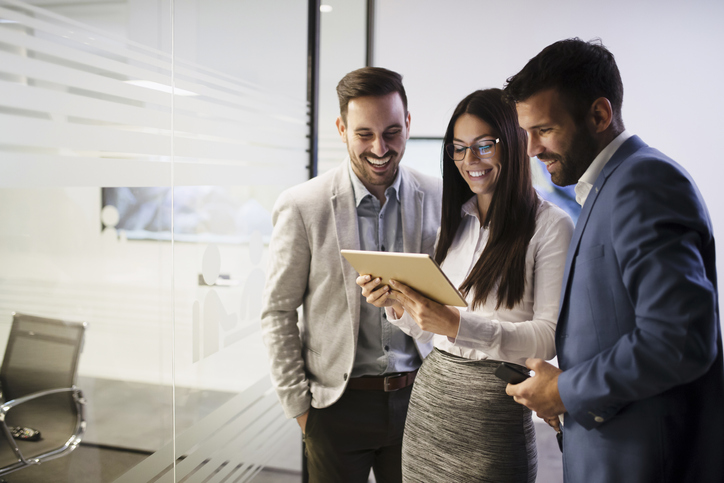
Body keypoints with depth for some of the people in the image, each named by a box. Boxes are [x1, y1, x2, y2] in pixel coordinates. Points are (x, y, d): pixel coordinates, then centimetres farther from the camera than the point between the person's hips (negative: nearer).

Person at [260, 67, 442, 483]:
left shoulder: (438, 199, -3)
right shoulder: (302, 207, -9)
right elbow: (278, 313, -4)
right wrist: (299, 405, -3)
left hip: (416, 398, 2)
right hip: (338, 403, -2)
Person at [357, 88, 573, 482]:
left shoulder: (550, 225, -8)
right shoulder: (453, 221, 10)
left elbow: (549, 337, -15)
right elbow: (428, 329, 12)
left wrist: (458, 324, -26)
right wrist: (397, 305, -9)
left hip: (495, 403, -5)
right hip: (429, 392, 5)